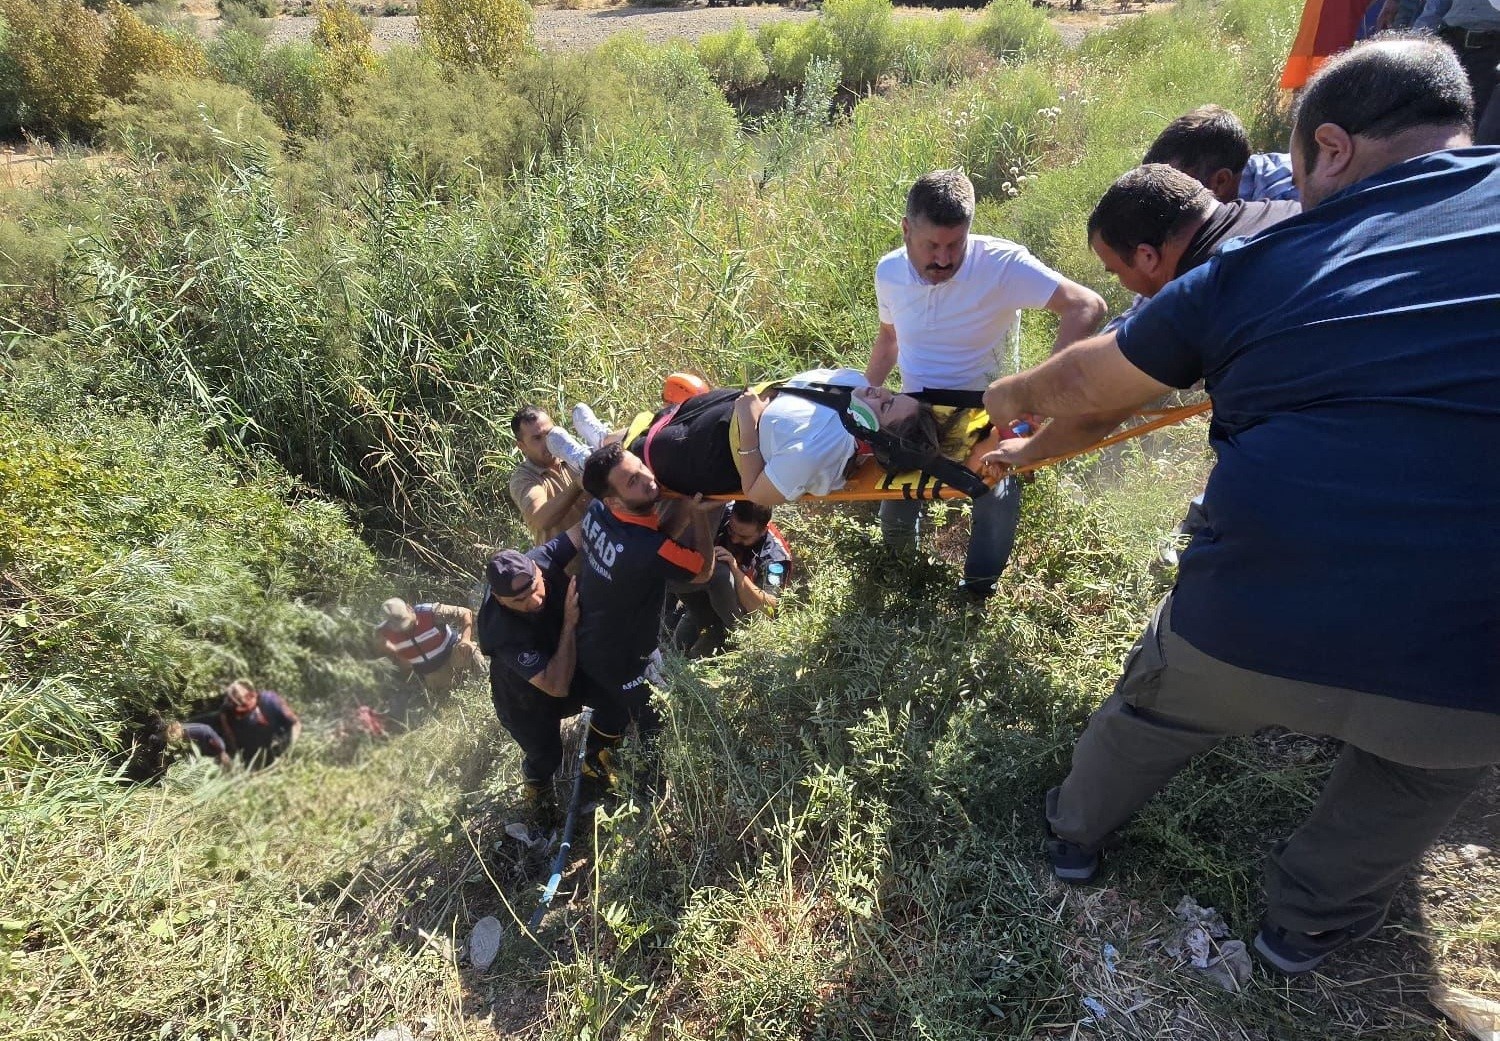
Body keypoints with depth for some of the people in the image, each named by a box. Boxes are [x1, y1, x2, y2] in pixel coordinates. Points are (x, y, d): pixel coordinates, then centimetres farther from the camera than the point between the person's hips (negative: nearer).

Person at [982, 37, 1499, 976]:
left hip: (1252, 634, 0)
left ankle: (1077, 836, 54)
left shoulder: (1259, 266, 1)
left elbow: (1084, 383, 14)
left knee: (1152, 713, 30)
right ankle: (1310, 924, 49)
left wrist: (1011, 398, 33)